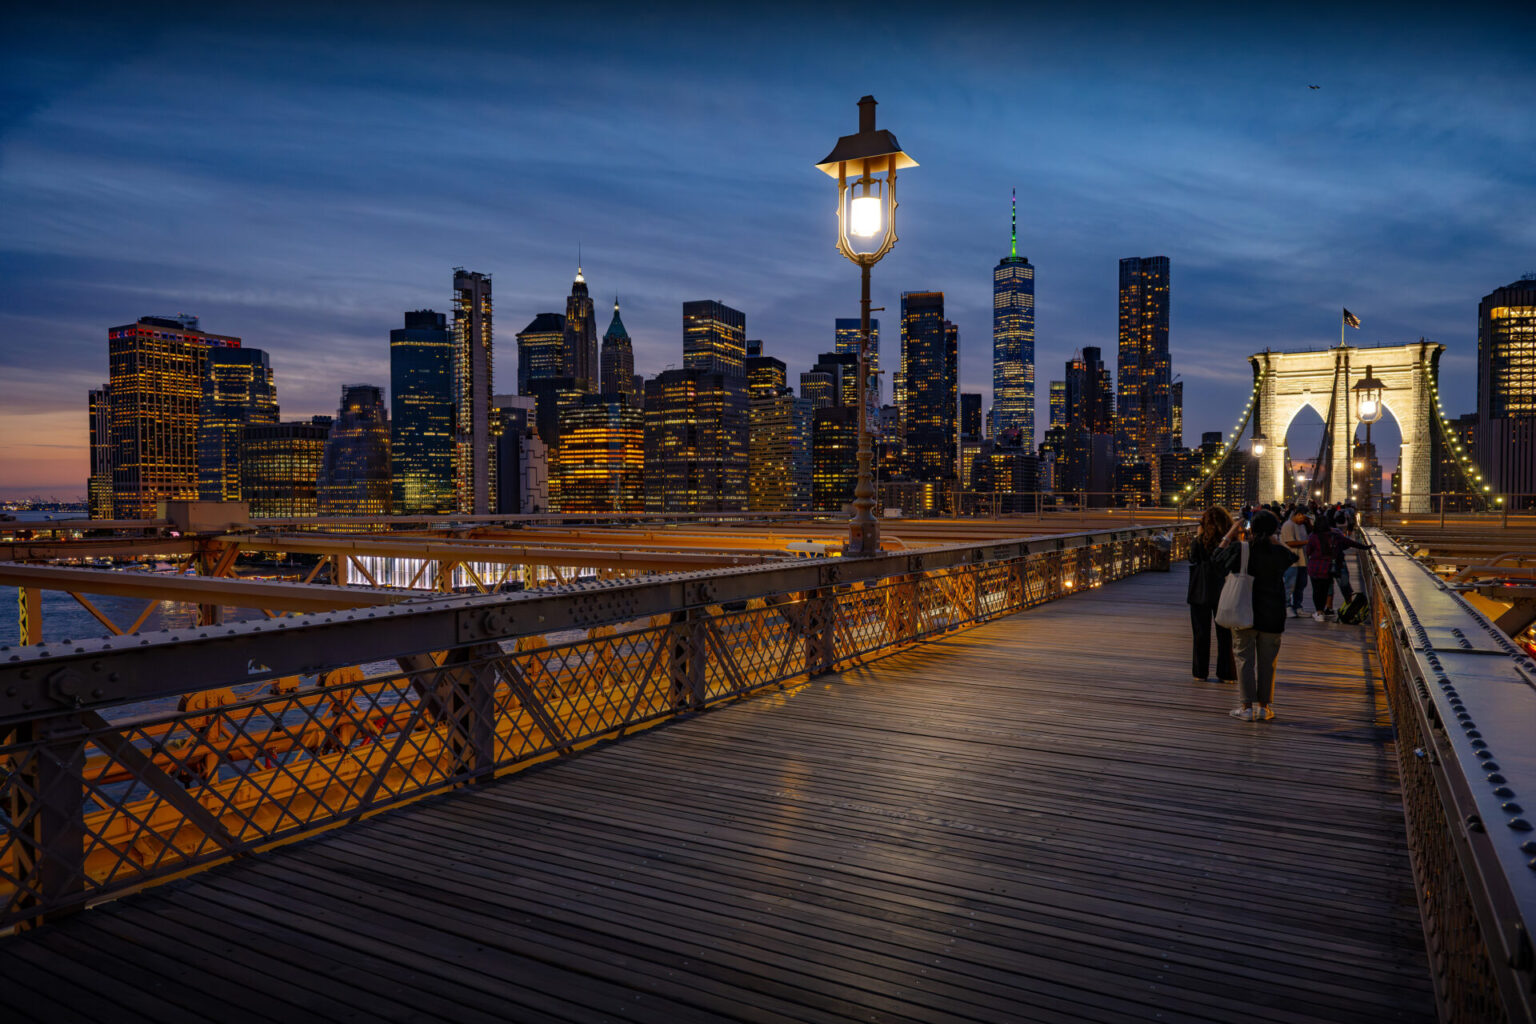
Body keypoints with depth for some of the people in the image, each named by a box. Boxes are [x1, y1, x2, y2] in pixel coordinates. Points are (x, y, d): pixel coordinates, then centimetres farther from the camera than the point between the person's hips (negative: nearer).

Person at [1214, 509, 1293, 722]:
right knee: (1267, 662, 10)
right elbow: (1292, 557, 18)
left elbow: (1219, 556, 8)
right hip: (1272, 615, 1)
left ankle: (1248, 707, 3)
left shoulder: (1239, 549, -12)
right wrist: (1273, 539, 23)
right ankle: (1264, 706, 17)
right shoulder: (1279, 552, -6)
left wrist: (1230, 534, 17)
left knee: (1245, 659, 5)